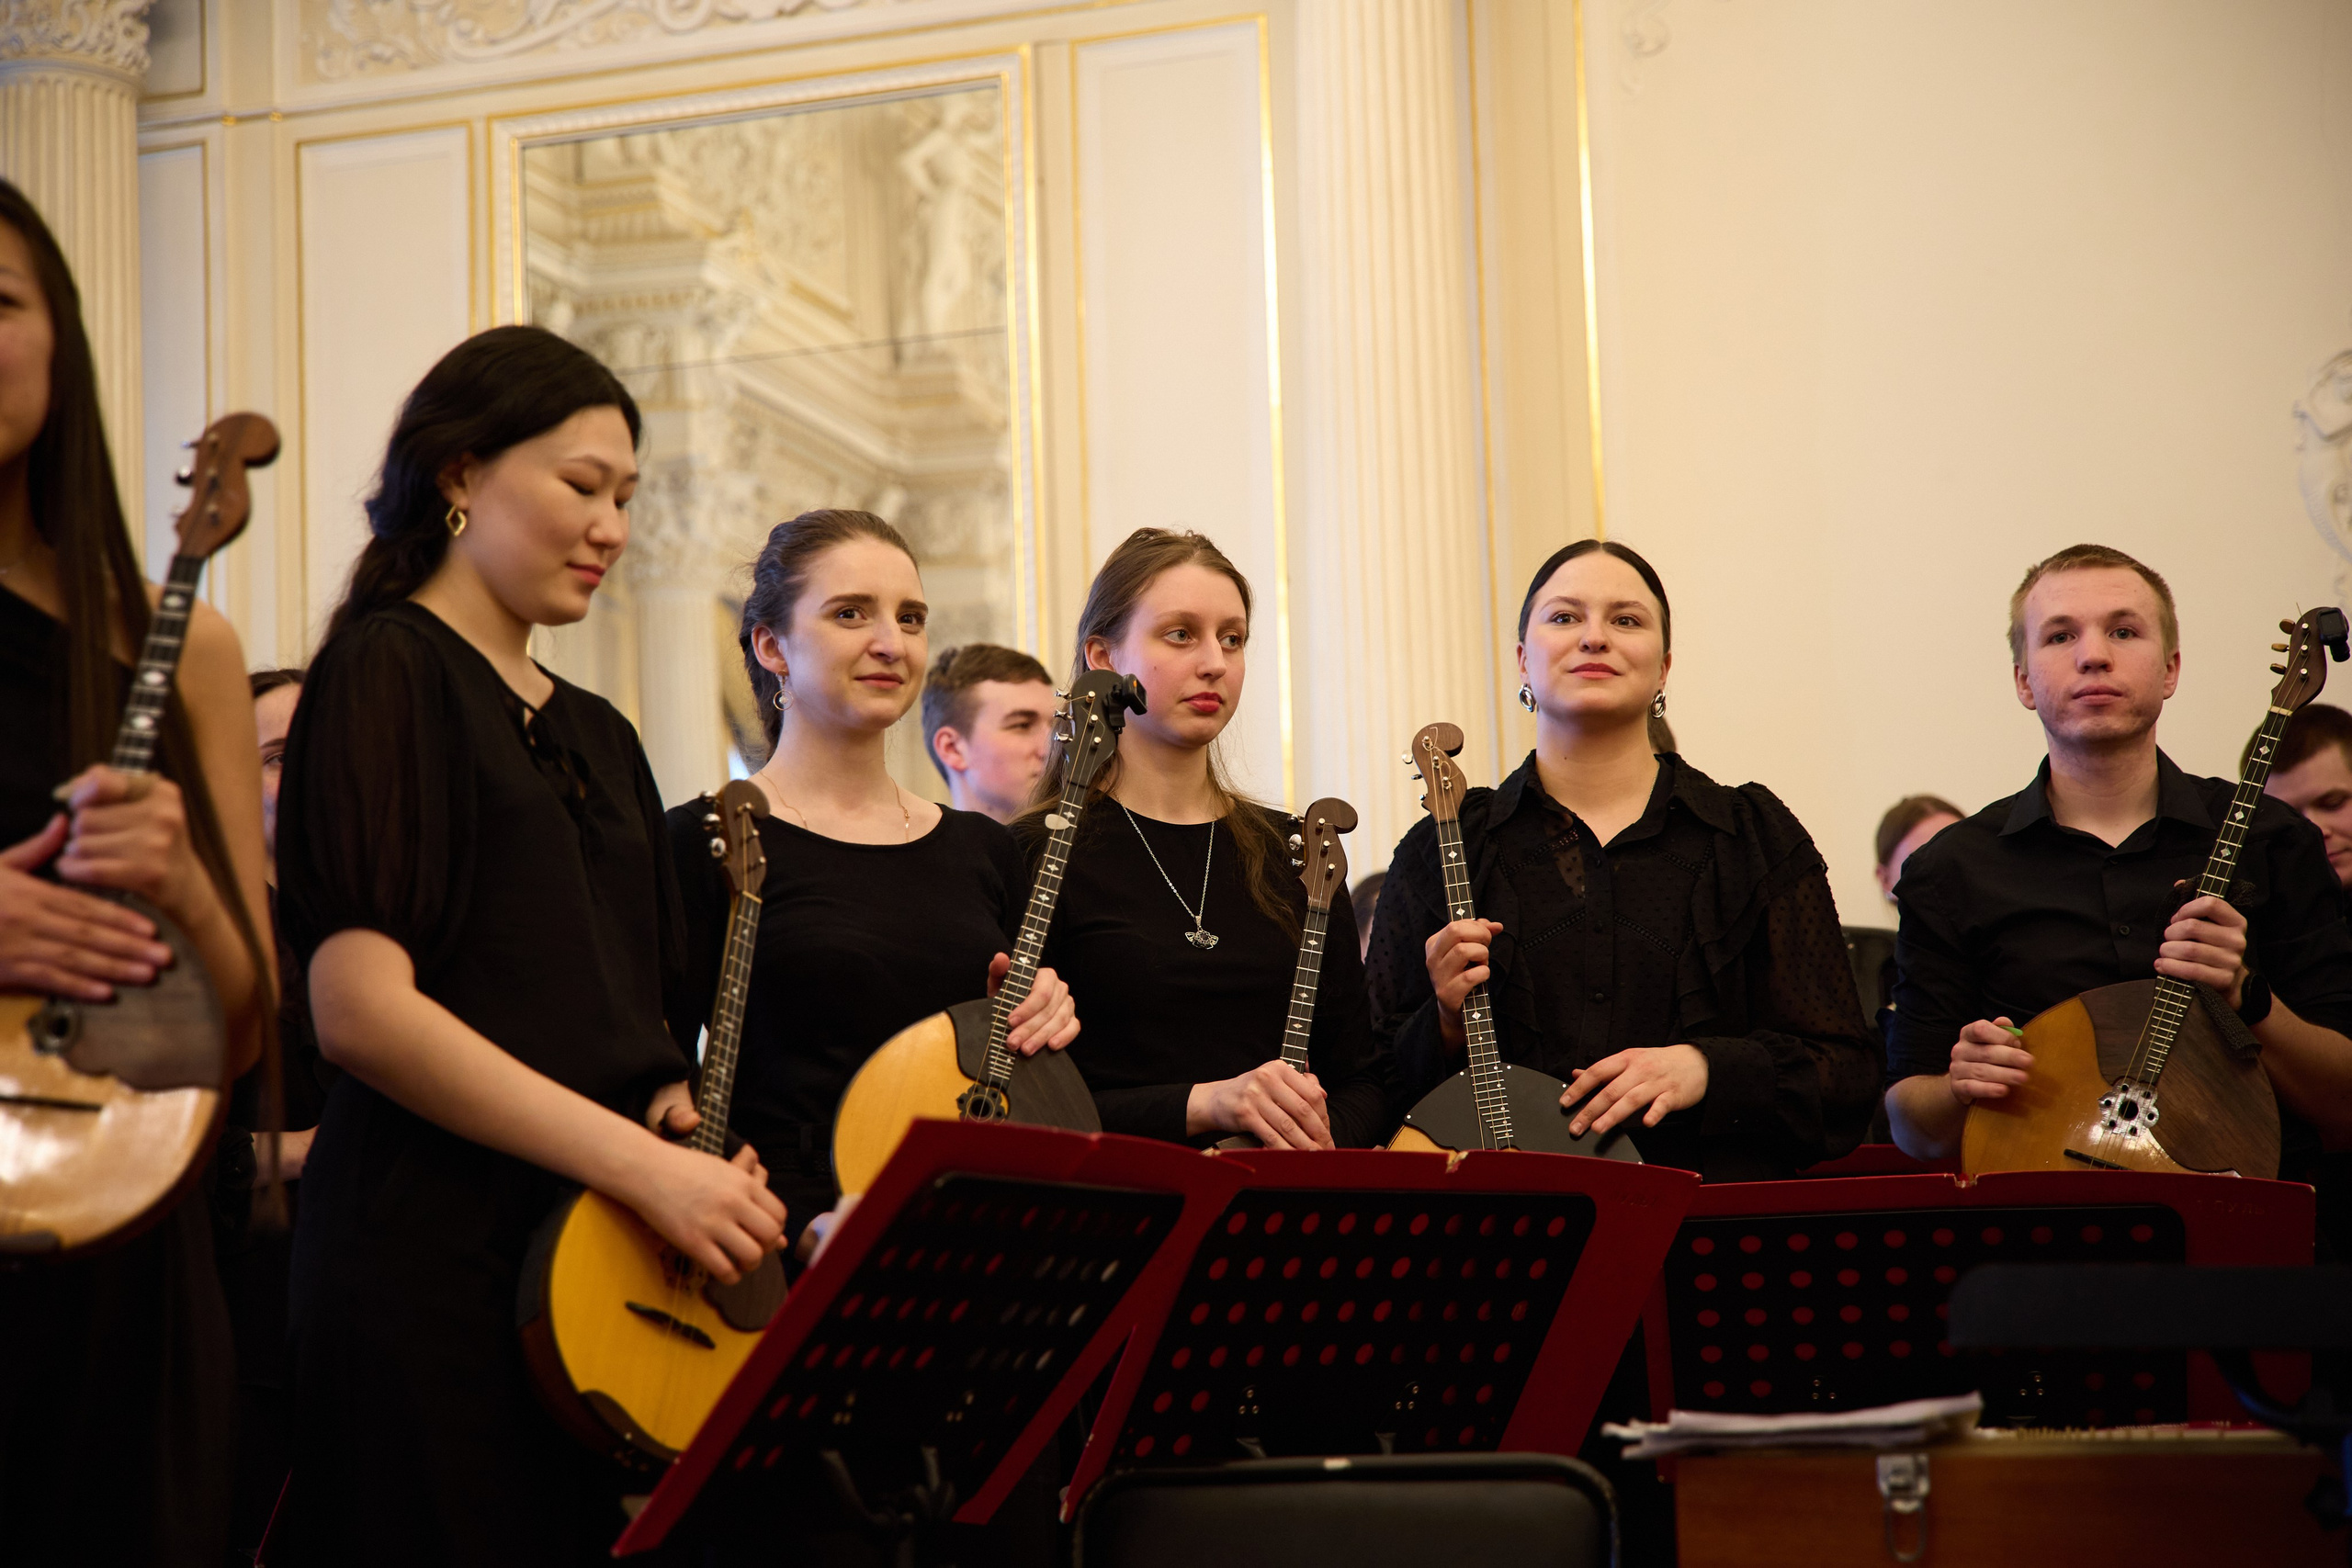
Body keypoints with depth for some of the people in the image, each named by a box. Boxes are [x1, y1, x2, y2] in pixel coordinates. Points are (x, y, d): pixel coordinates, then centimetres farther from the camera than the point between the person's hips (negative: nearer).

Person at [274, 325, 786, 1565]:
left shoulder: (595, 735, 20)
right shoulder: (388, 673, -3)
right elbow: (358, 1006, -15)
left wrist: (680, 1118, 2)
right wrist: (644, 1164, -18)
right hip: (438, 1253, -7)